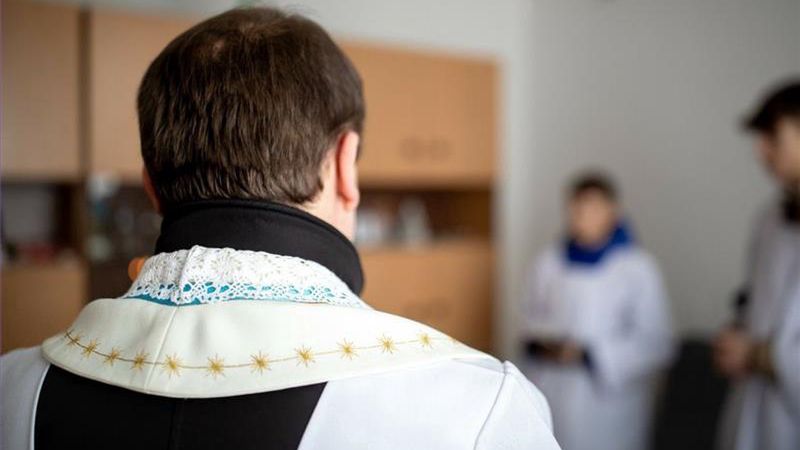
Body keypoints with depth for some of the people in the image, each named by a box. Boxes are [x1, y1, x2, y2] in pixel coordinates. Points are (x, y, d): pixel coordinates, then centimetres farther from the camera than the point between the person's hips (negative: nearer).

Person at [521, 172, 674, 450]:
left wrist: (589, 354, -13)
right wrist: (540, 343, -4)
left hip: (608, 403, -2)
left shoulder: (638, 267, -6)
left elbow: (657, 343, -6)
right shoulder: (547, 263, 4)